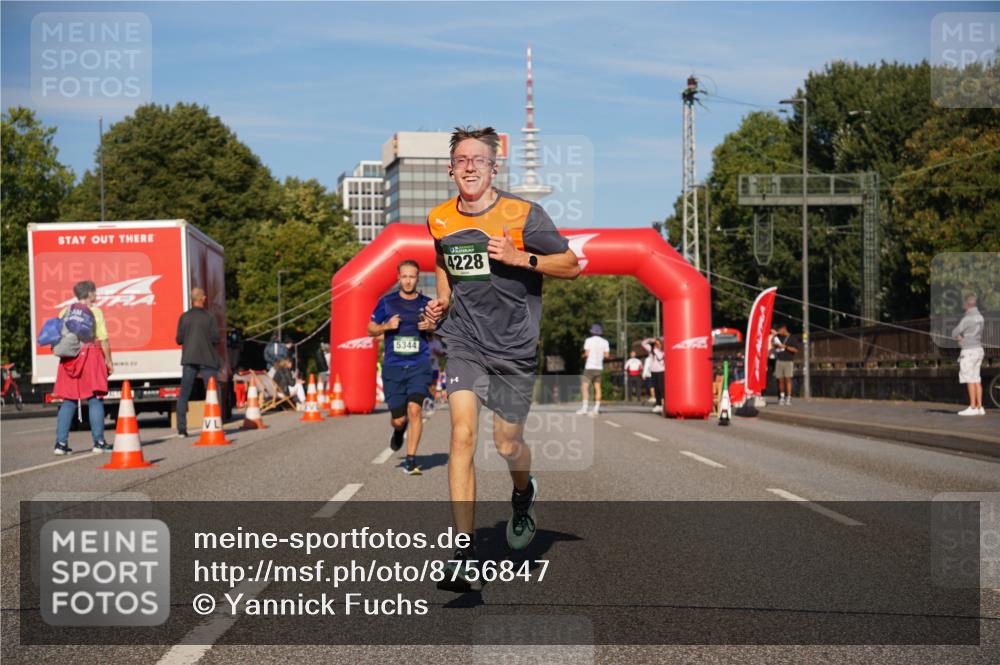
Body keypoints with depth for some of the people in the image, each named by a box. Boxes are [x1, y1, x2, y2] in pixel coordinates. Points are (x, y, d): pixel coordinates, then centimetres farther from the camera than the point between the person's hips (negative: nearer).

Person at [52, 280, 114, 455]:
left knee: (68, 402, 8)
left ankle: (61, 443, 4)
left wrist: (64, 353, 15)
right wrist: (108, 361, 1)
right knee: (95, 400, 0)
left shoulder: (65, 312, 9)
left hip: (69, 359, 4)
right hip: (91, 357, -4)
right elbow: (103, 340, -6)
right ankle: (99, 442, -1)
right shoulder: (95, 311, -3)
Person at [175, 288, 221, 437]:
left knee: (183, 395, 7)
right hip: (207, 359, -2)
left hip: (189, 359, 2)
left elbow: (179, 339, 1)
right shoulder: (209, 317, -5)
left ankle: (181, 429, 1)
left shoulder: (184, 317, 1)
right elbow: (216, 339, -8)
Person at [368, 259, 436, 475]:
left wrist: (430, 327, -8)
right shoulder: (386, 302, 4)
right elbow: (371, 329, 11)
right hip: (393, 367, 1)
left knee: (415, 409, -19)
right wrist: (387, 326, -9)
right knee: (398, 419, 3)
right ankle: (399, 429, 42)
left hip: (419, 366, -1)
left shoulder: (427, 303, 5)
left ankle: (411, 460, -11)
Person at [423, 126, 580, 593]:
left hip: (514, 347, -2)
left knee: (507, 444, 7)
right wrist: (442, 301, 6)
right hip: (464, 343, 2)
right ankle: (465, 557, -17)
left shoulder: (523, 215, -9)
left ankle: (523, 493, 46)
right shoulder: (439, 220, 4)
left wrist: (519, 258, -17)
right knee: (462, 436, -16)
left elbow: (571, 265, -3)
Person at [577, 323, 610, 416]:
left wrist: (584, 355, 13)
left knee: (584, 386, -5)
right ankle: (596, 409, 1)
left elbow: (586, 354, -9)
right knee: (597, 388, 5)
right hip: (599, 367, 4)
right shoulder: (605, 342, 7)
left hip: (590, 367, -4)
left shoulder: (589, 340, -4)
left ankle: (584, 407, -16)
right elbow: (607, 355, 4)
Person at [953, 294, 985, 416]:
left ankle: (973, 408, -7)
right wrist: (960, 336, 1)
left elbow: (955, 333, -13)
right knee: (976, 379, 9)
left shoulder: (967, 318, -18)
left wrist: (957, 336, 9)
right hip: (978, 349, 9)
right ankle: (979, 407, 8)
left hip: (969, 351, -9)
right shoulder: (979, 317, 12)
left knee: (970, 379, -6)